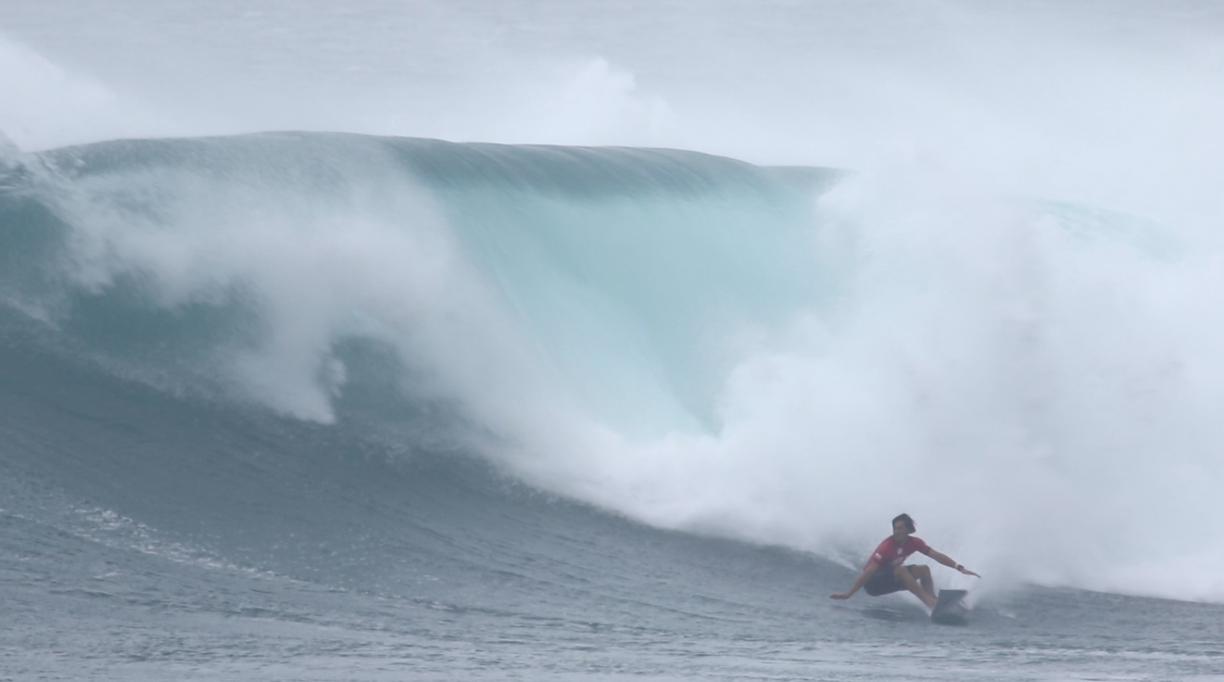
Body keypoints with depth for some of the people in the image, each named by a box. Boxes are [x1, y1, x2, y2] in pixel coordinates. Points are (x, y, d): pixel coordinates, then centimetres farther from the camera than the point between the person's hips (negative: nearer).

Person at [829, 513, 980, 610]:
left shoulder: (914, 543, -7)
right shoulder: (887, 546, -28)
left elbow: (937, 556, -6)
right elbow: (868, 571, -32)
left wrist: (960, 568, -13)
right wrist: (848, 593, -38)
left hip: (891, 580, 8)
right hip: (873, 583, -8)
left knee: (923, 569, -6)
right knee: (901, 570, -33)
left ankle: (933, 601, -15)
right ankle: (929, 602, -39)